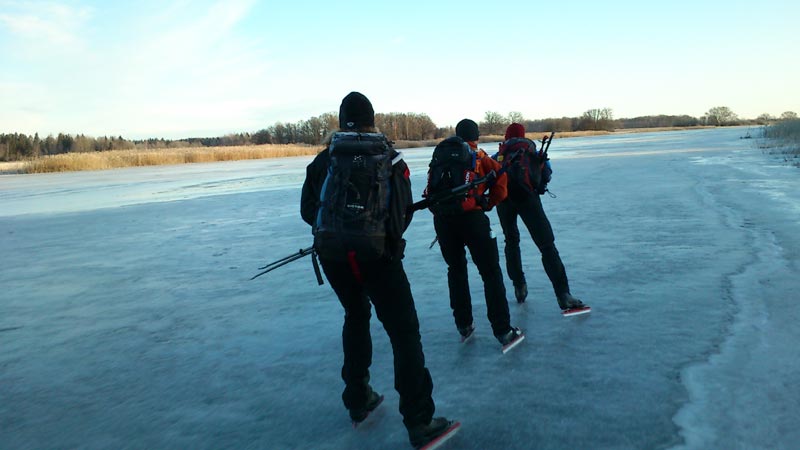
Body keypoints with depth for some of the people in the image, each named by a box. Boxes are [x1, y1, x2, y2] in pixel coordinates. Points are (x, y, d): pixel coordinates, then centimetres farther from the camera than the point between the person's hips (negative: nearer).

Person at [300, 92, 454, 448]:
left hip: (333, 256, 4)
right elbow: (403, 213, 1)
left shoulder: (324, 159, 5)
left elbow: (308, 210, 7)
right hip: (378, 255, -3)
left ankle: (358, 401, 31)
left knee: (356, 316, 24)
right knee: (403, 331, 2)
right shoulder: (388, 158, 0)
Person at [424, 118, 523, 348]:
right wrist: (488, 203, 13)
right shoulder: (478, 156, 8)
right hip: (470, 216, -4)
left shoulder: (440, 154, 17)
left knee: (456, 270, 20)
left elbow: (430, 190, 13)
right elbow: (500, 180, 0)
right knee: (490, 272, 5)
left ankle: (464, 327, 24)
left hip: (442, 220, 4)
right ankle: (503, 331, 5)